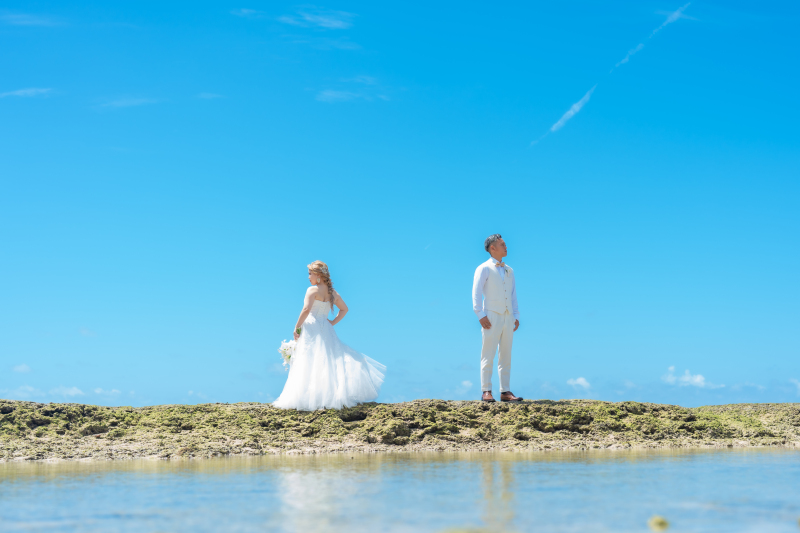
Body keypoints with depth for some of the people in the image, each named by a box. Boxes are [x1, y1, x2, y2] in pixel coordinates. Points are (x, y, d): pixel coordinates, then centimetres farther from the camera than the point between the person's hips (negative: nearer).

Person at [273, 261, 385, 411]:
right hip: (326, 330, 7)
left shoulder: (313, 290, -10)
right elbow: (344, 309, 23)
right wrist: (333, 322, 18)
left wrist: (297, 327, -13)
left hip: (312, 330, -7)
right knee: (332, 359, 11)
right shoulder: (333, 292, 13)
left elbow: (306, 309, -21)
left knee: (309, 363, -7)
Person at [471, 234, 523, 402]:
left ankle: (505, 392, 6)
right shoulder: (484, 268, 0)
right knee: (488, 355, -7)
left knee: (506, 356, 4)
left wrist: (516, 316, 10)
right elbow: (476, 292, -6)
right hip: (492, 317, -6)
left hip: (507, 318, 6)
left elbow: (513, 295, 20)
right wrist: (480, 315, -15)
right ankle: (486, 392, -6)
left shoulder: (509, 271, 18)